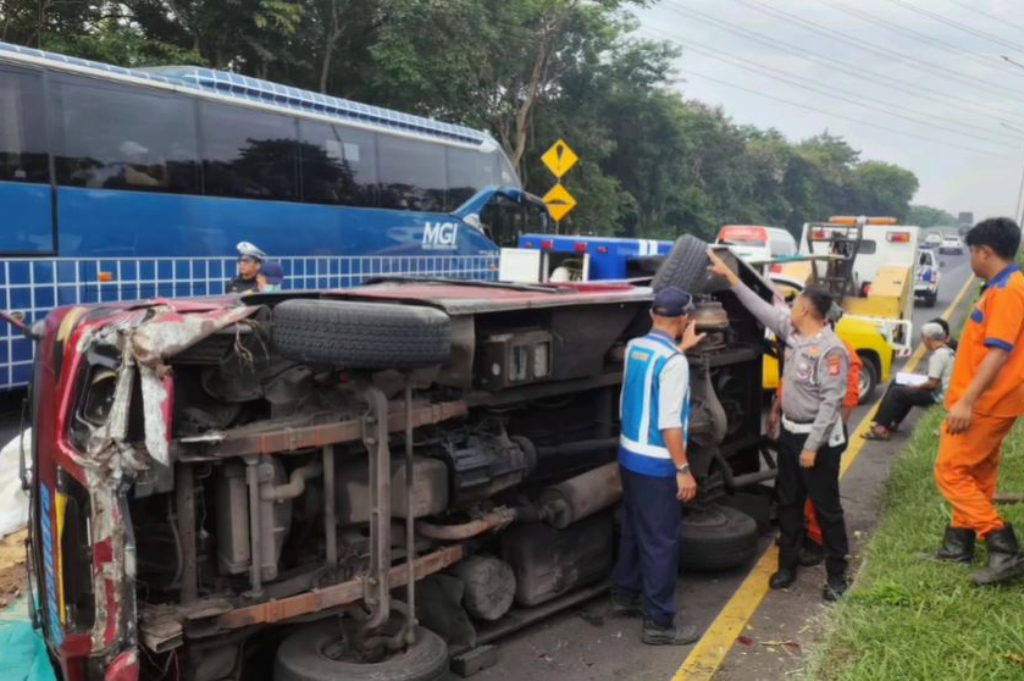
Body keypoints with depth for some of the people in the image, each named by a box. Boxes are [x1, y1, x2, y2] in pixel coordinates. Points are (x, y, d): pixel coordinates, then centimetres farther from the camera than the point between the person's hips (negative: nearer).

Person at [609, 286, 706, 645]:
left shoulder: (633, 347, 3)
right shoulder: (674, 362, -21)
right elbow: (669, 424, -22)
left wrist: (681, 347, 32)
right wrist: (683, 470, -16)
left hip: (629, 455, 8)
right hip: (656, 464, -8)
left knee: (633, 530, 21)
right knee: (661, 541, 1)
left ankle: (624, 597, 35)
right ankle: (659, 623, 10)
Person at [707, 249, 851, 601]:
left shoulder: (831, 350, -23)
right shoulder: (792, 331, 2)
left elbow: (832, 401, -23)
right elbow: (761, 307, 9)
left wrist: (812, 446, -22)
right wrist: (729, 275, 7)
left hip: (818, 439, -8)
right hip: (790, 432, 9)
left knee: (826, 508, 4)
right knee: (788, 503, 16)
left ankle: (836, 575, 17)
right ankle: (788, 566, 28)